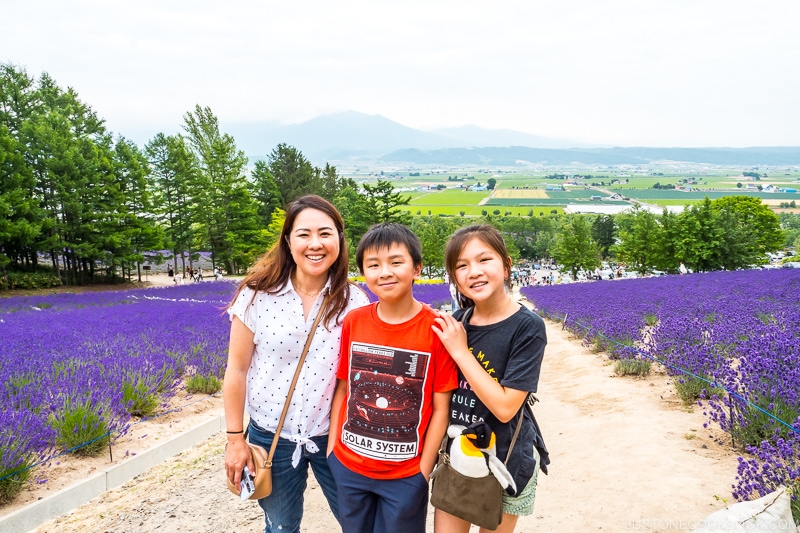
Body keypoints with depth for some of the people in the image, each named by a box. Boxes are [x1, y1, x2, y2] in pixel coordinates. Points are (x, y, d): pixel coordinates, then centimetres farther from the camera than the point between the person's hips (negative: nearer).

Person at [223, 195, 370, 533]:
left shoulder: (355, 301, -9)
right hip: (271, 436, 0)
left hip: (334, 436, 0)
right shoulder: (257, 295, -12)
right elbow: (237, 369, -5)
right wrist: (235, 439, -3)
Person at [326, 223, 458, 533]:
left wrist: (424, 471, -8)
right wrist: (332, 448, 3)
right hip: (347, 467, 3)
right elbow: (342, 389, 4)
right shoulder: (353, 322, -5)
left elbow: (441, 408, -10)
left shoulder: (436, 329, -15)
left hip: (406, 475, -3)